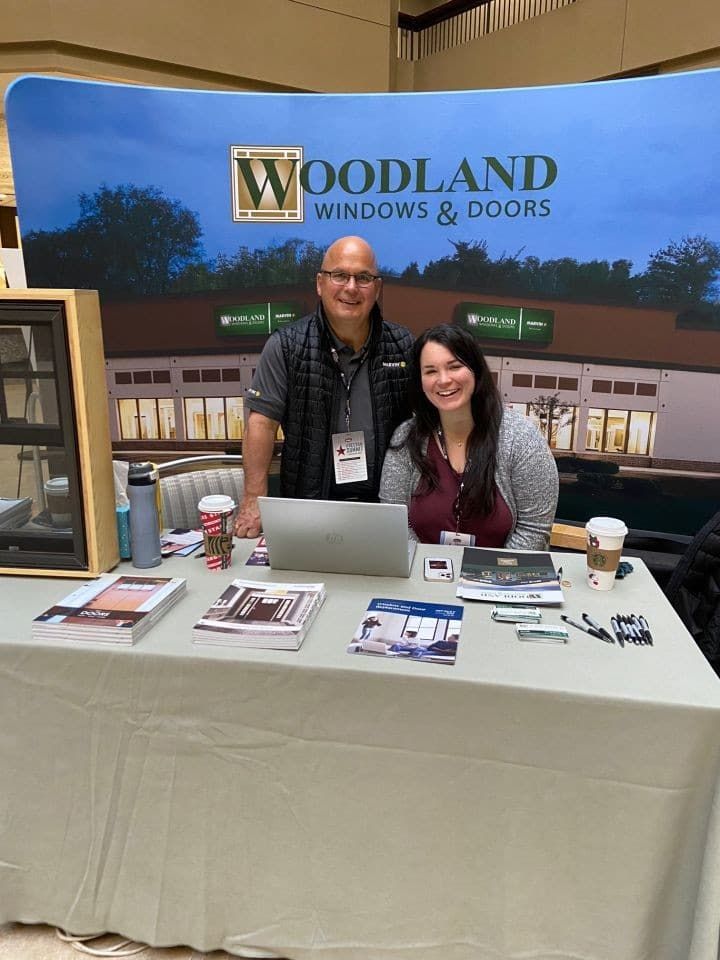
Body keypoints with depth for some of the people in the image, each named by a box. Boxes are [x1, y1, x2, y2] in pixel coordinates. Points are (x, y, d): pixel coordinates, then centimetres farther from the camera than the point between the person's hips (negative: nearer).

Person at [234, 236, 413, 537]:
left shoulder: (403, 346, 5)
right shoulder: (285, 346, -2)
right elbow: (262, 422, -5)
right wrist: (254, 501, -10)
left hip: (384, 503, 2)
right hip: (308, 503, -1)